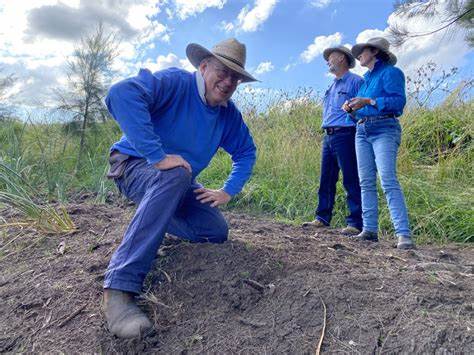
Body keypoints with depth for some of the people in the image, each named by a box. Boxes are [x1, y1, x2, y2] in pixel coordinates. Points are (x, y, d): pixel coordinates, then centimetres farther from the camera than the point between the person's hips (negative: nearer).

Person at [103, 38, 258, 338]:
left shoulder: (229, 114, 0)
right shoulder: (175, 82, -21)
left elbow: (246, 152, 12)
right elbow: (122, 94, -38)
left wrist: (227, 192, -1)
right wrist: (158, 156, -40)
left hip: (179, 183, 7)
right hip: (135, 165, -7)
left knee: (216, 233, -5)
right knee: (176, 176, -40)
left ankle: (154, 224, 27)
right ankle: (120, 287, -39)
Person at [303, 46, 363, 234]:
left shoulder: (355, 81, 0)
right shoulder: (332, 86, 25)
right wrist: (327, 130, 17)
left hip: (345, 135, -8)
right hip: (328, 136, 8)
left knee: (351, 180, -8)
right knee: (326, 180, 8)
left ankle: (356, 223, -6)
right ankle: (322, 218, 14)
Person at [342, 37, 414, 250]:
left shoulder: (390, 72, 0)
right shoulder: (366, 78, 24)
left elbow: (399, 101, -12)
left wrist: (368, 102, -19)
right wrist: (352, 108, 4)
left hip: (384, 130, -8)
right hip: (362, 131, 8)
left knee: (388, 181, -19)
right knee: (366, 182, 2)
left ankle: (404, 234, -19)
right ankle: (370, 230, 5)